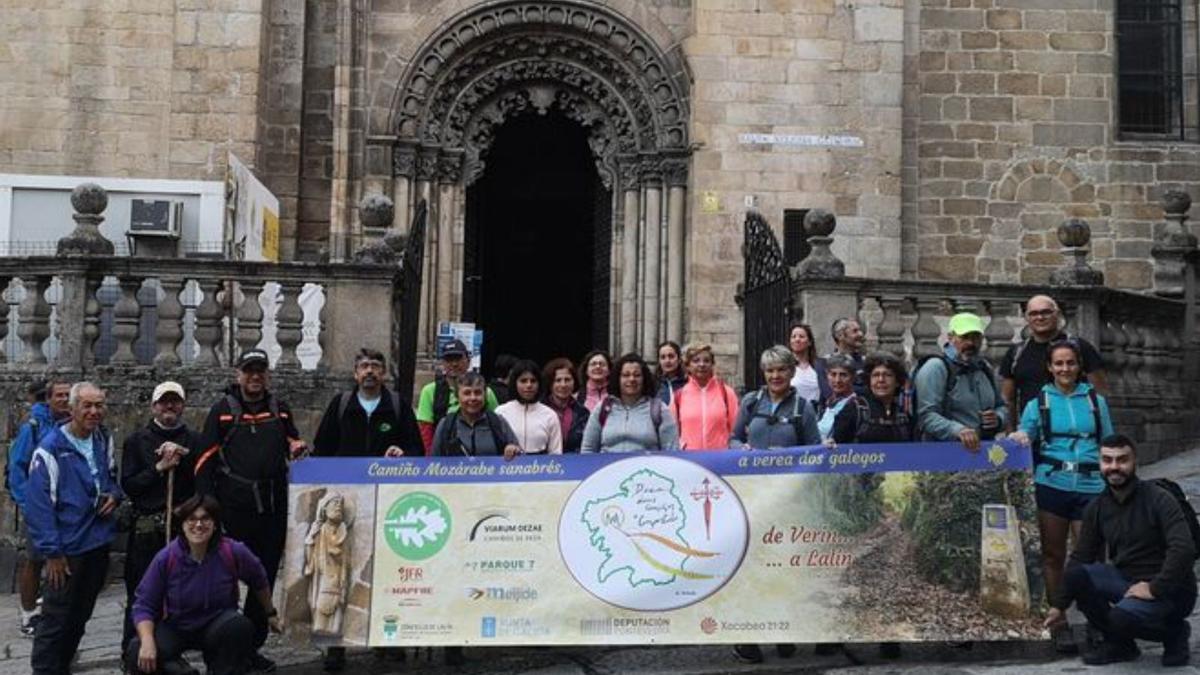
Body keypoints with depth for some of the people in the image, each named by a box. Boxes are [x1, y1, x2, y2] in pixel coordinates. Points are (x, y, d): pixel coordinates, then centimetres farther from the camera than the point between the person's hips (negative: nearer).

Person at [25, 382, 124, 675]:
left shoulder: (104, 440, 5)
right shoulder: (51, 449, -16)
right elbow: (38, 504, -16)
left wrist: (114, 494, -2)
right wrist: (51, 552, -18)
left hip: (99, 542, 7)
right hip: (68, 548, -7)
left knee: (81, 615, 17)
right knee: (56, 619, 1)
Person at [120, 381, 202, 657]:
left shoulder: (195, 441, 11)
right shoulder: (136, 441, 8)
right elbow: (128, 485, 0)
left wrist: (182, 457, -8)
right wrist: (160, 467, -10)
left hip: (185, 527, 1)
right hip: (147, 528, -1)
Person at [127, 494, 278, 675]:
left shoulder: (234, 552, -18)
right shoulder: (166, 558, -19)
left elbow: (259, 581, 2)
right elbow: (144, 604, -13)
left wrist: (271, 613, 18)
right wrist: (148, 642, -31)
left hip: (218, 626, -1)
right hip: (176, 628, 1)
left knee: (240, 625, -35)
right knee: (135, 656, -25)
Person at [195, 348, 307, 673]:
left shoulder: (280, 409, 11)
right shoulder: (223, 409, -1)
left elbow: (292, 442, 25)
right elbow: (205, 460, -3)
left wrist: (297, 447, -1)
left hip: (273, 508, 4)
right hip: (235, 509, -4)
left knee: (265, 579, 11)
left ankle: (252, 646, 24)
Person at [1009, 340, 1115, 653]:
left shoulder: (1096, 401, 11)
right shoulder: (1038, 402, 8)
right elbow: (1025, 436, 4)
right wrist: (1019, 438, -19)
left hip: (1090, 487, 0)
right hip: (1051, 484, 0)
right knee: (1053, 556, 5)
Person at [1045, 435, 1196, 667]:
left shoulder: (1159, 499, -14)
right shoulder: (1097, 508, 4)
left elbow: (1183, 549, -25)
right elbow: (1080, 557, 8)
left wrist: (1155, 588, -27)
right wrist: (1060, 606, 8)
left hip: (1169, 589, -6)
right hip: (1126, 579, 6)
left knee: (1122, 617, -33)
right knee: (1076, 575, -20)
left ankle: (1175, 632, 2)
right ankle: (1118, 644, 1)